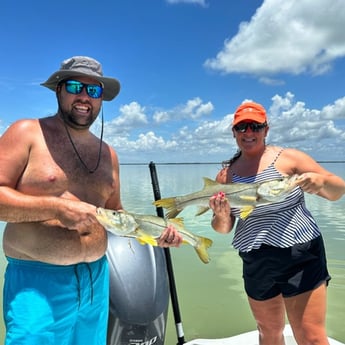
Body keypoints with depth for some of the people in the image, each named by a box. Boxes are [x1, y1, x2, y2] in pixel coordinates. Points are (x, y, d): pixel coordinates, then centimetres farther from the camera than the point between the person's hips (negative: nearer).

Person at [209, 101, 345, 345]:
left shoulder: (288, 158, -4)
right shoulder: (226, 174, 5)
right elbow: (224, 228, 6)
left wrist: (320, 180, -24)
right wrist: (221, 217, -17)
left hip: (301, 255, -3)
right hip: (256, 263, 4)